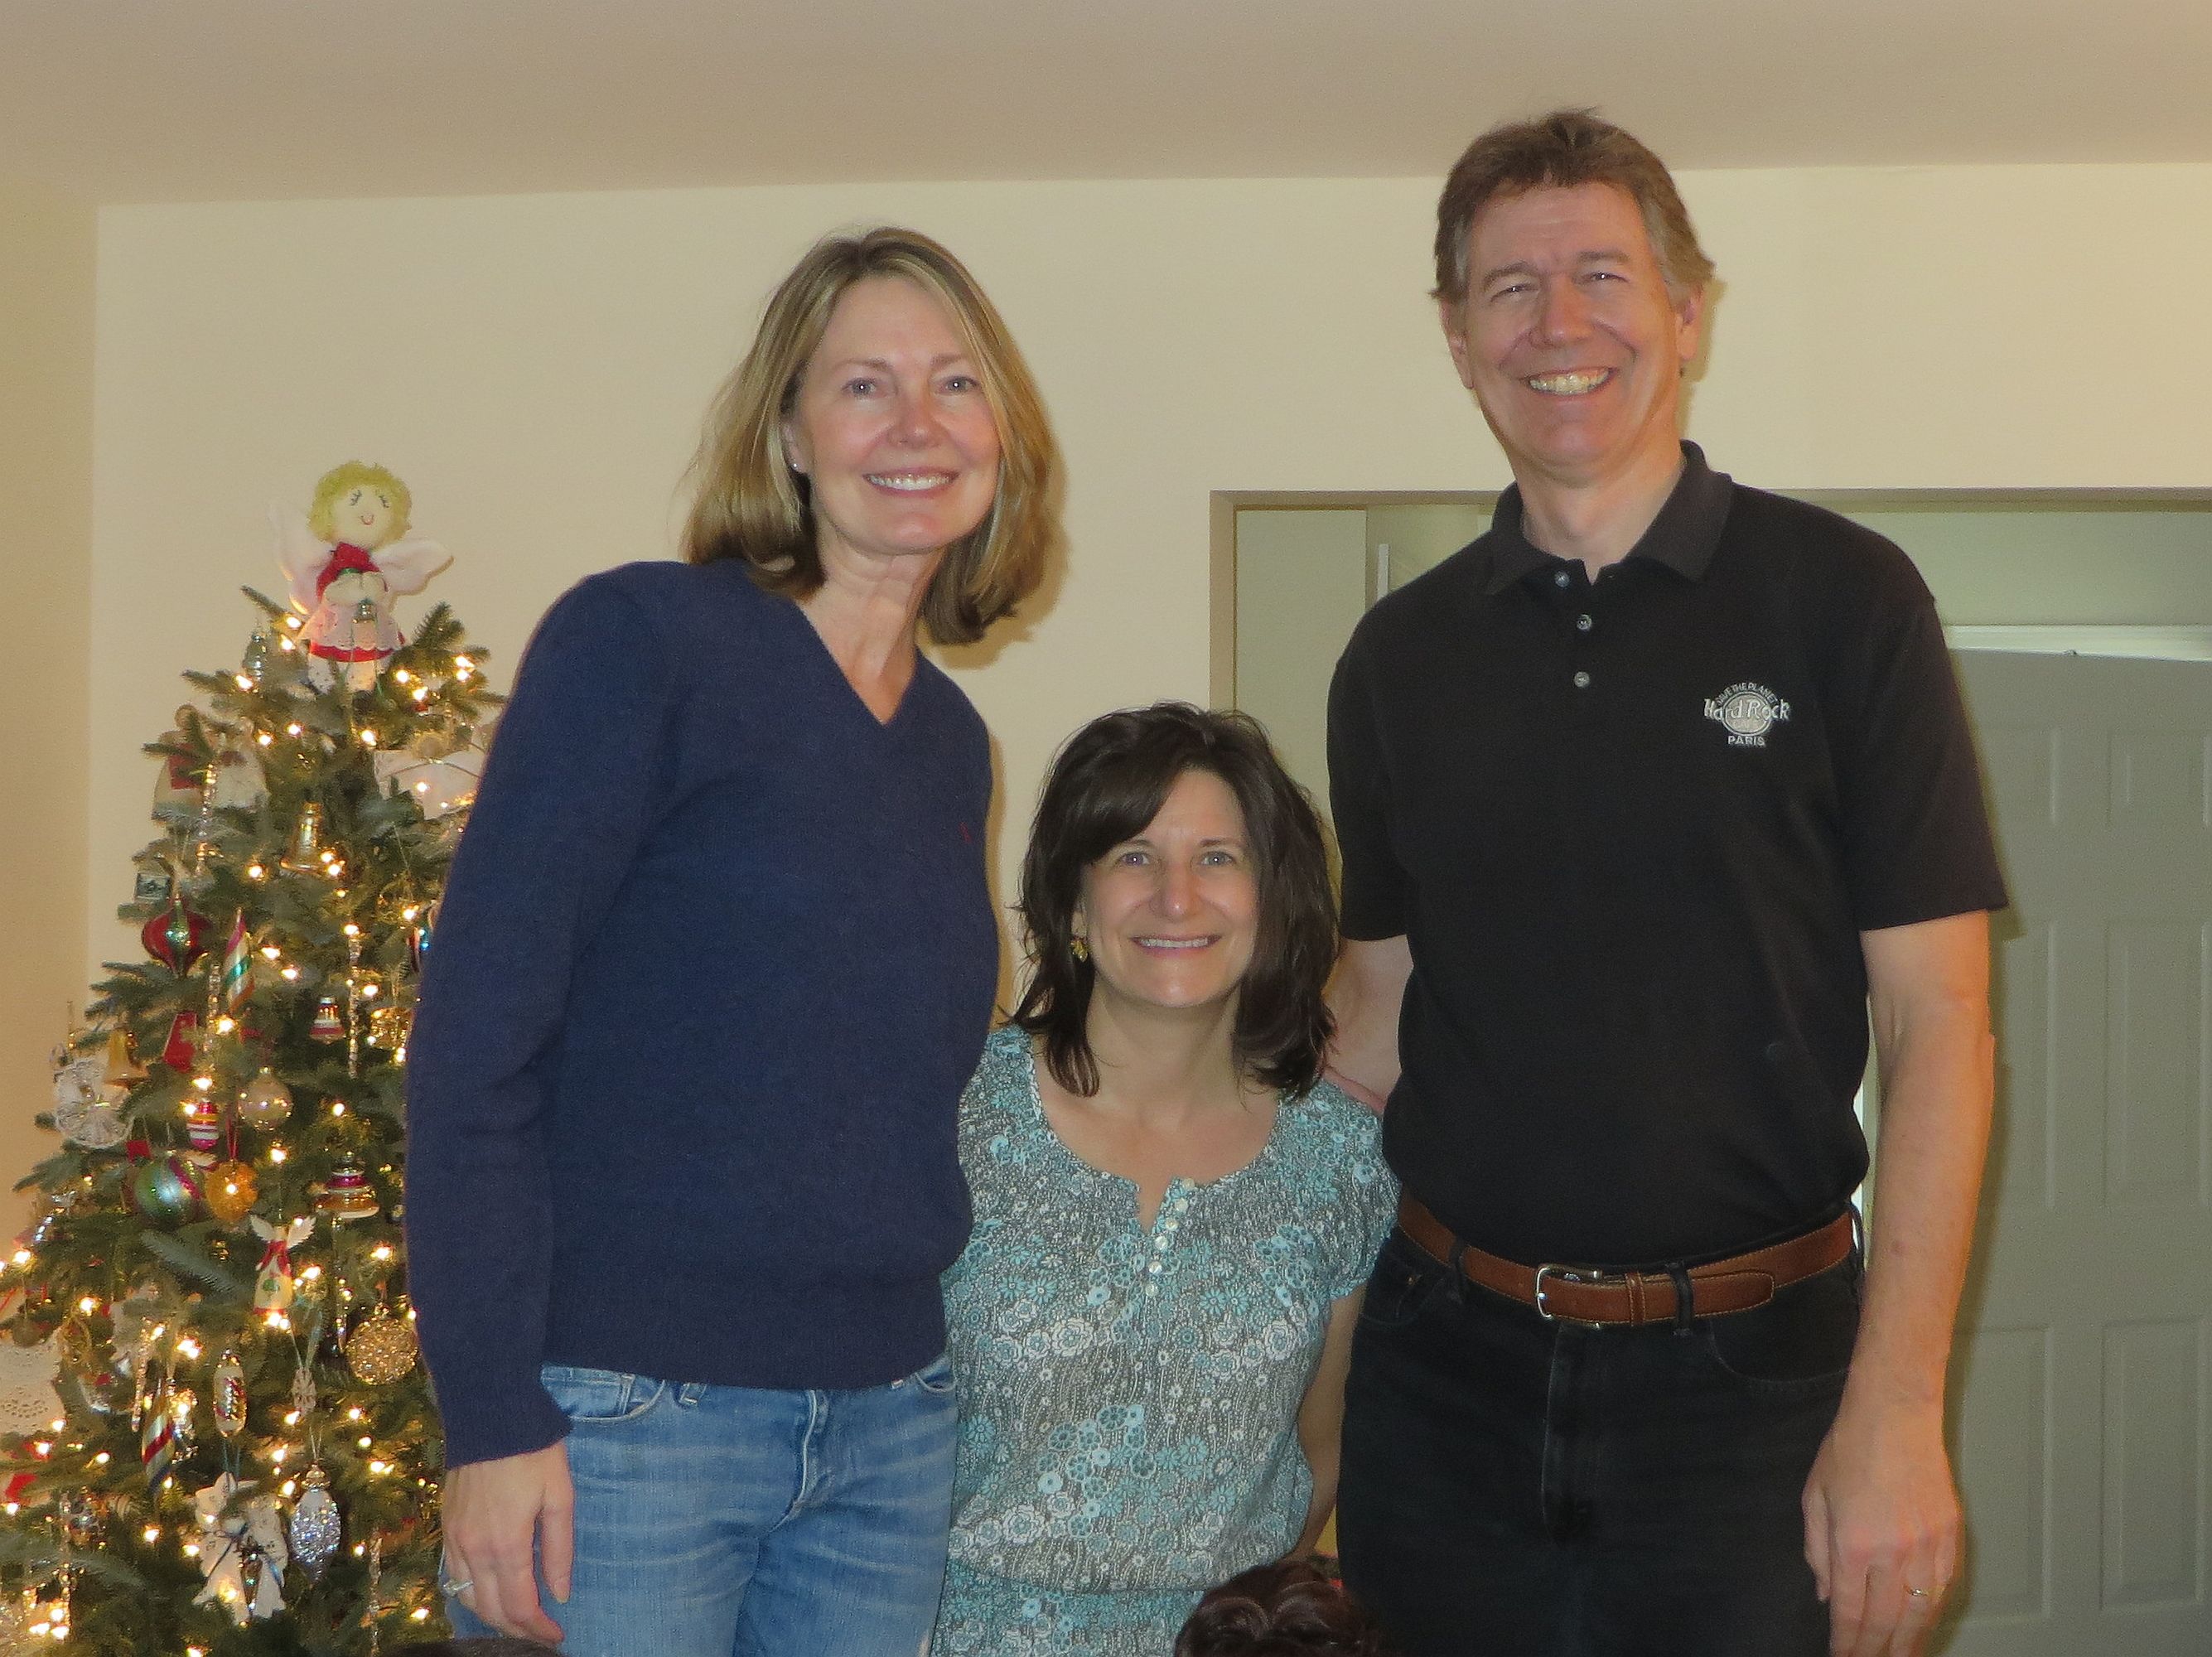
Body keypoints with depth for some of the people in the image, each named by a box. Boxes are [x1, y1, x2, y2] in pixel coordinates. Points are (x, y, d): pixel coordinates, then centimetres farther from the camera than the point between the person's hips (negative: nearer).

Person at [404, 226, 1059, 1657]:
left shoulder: (952, 743, 11)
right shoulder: (643, 640, -9)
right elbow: (474, 1044, -13)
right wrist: (493, 1421, -17)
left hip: (889, 1431, 6)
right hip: (619, 1419, -6)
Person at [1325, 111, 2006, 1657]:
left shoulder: (1841, 599, -5)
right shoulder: (1400, 657, 6)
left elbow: (1938, 1022, -8)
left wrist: (1897, 1411, -14)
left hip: (1745, 1369, -3)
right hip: (1449, 1359, 3)